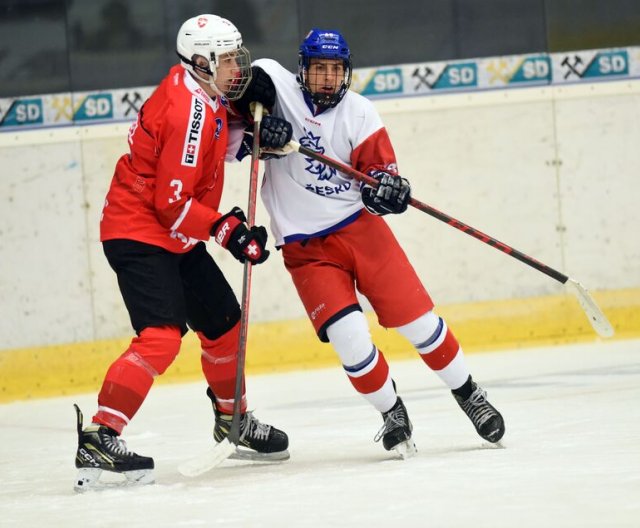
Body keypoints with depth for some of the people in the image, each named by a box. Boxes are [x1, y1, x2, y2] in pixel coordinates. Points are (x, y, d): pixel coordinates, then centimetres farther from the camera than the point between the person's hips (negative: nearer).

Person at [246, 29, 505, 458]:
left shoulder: (358, 112, -1)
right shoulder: (279, 89, -5)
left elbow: (379, 166, -3)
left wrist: (384, 185, -27)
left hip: (361, 228, 1)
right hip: (305, 246, -1)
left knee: (418, 318, 1)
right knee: (349, 337, -14)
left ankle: (468, 394, 22)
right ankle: (393, 414, 7)